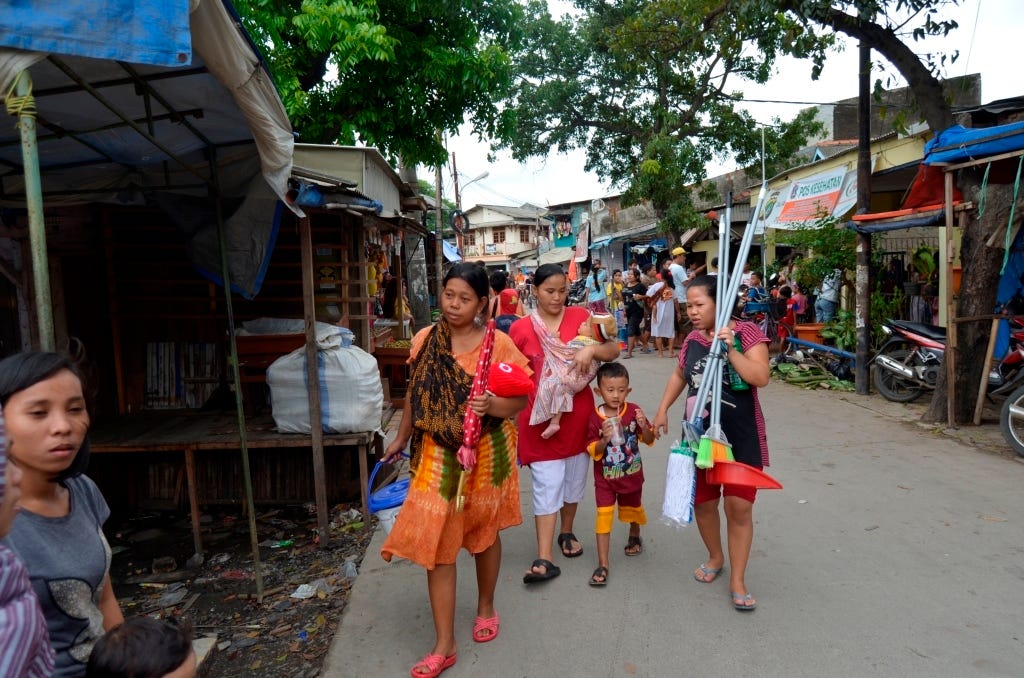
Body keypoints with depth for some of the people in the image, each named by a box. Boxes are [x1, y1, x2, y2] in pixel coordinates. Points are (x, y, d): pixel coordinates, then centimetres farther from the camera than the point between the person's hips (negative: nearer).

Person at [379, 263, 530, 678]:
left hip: (486, 453, -1)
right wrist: (402, 438, 18)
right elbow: (415, 394, 9)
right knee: (436, 542, 1)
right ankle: (444, 645, 15)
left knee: (484, 531, 18)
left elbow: (521, 398, -8)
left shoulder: (498, 343, -12)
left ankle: (486, 607, 45)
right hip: (438, 453, 2)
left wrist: (492, 406, -29)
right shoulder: (424, 340, -3)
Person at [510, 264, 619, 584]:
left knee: (574, 480, 17)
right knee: (547, 486, -1)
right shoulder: (520, 328, -5)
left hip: (578, 415, 3)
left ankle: (567, 533, 40)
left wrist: (592, 349, -19)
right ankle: (544, 559, 5)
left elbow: (614, 350, 0)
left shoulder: (581, 316, -1)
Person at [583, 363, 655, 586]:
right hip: (605, 478, -2)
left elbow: (649, 440, -5)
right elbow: (593, 452, -14)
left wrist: (644, 426, -25)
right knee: (604, 516, -8)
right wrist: (604, 440, -34)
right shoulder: (595, 417, -16)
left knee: (632, 509, 25)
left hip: (631, 475, 2)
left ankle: (634, 536, 56)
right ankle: (602, 565, 1)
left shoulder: (633, 411, -12)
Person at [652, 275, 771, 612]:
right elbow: (679, 375, 19)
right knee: (702, 501, 14)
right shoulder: (692, 339, 3)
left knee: (739, 506, -3)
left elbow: (761, 378, -20)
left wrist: (730, 348, -28)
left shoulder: (746, 332, -10)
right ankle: (715, 557, 40)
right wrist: (662, 409, 14)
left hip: (741, 435, -4)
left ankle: (738, 580, 14)